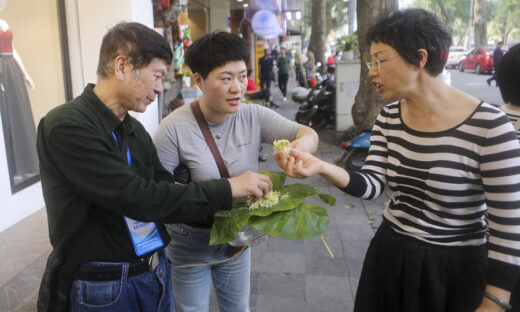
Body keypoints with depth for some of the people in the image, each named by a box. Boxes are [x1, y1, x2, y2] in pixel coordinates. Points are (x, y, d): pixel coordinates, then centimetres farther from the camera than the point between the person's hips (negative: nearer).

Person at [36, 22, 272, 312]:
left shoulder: (136, 131, 4)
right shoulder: (66, 126, -19)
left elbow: (165, 195, 5)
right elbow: (138, 198, -27)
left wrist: (225, 213, -7)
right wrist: (227, 189, -22)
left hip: (156, 274, 7)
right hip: (101, 288, -6)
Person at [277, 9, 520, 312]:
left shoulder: (489, 125, -20)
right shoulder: (388, 118, -3)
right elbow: (372, 185, -8)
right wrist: (322, 167, -26)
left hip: (456, 269, -5)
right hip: (390, 256, 5)